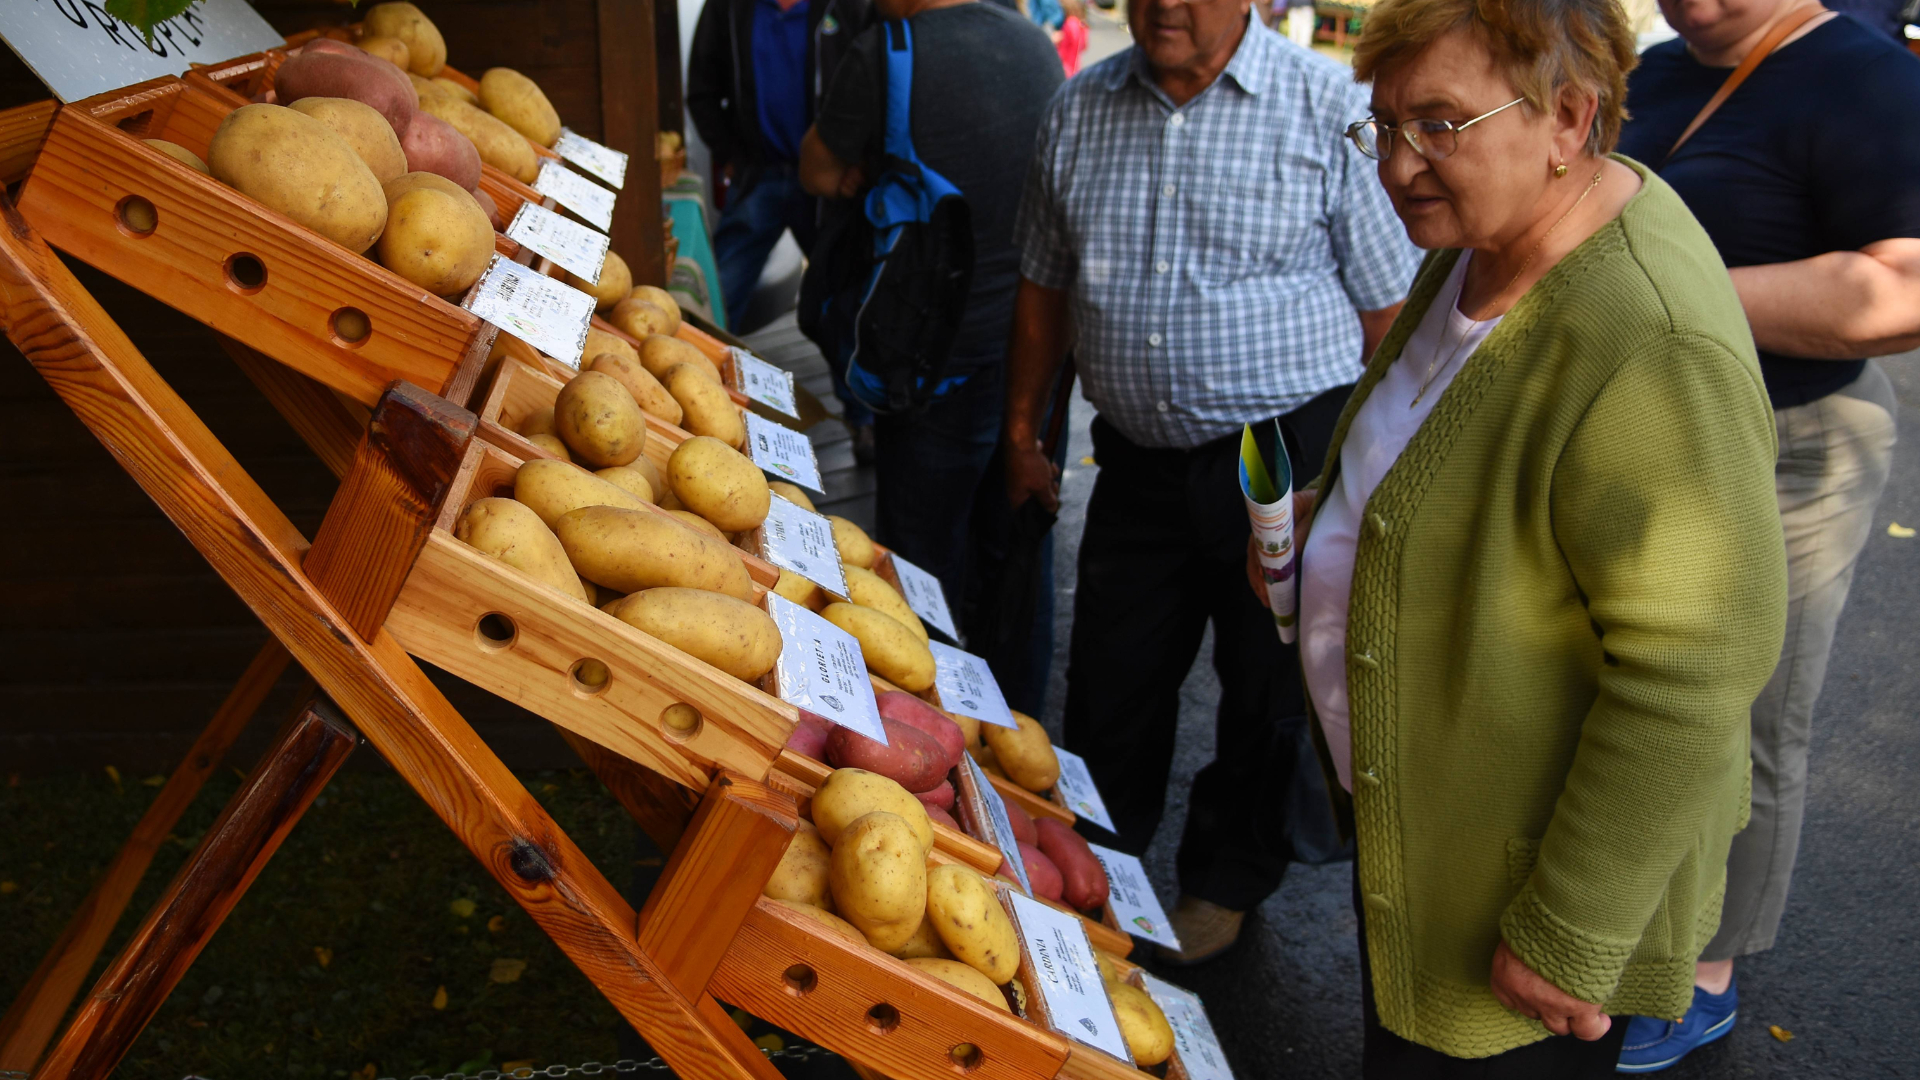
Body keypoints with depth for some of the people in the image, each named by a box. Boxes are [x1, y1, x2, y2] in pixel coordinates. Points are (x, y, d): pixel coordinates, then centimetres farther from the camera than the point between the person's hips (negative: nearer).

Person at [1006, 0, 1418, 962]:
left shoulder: (1331, 108, -8)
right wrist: (1021, 436, 13)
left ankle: (1227, 882, 36)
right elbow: (1045, 286, 13)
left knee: (1270, 687, 12)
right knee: (1108, 679, 13)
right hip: (1139, 460, 4)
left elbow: (1387, 310, -6)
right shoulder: (1080, 108, 5)